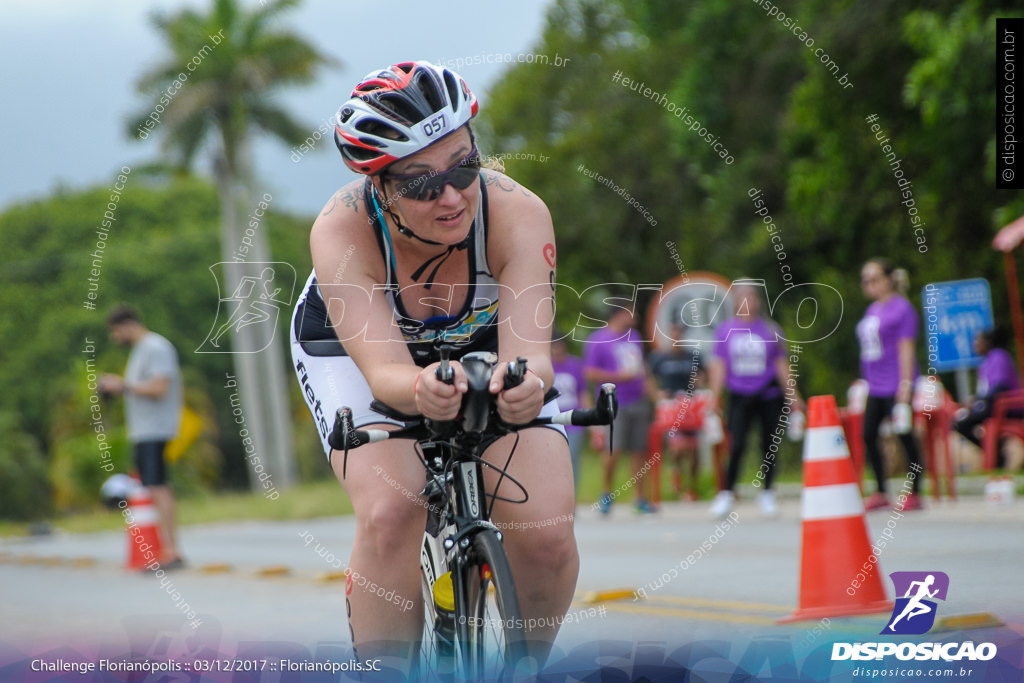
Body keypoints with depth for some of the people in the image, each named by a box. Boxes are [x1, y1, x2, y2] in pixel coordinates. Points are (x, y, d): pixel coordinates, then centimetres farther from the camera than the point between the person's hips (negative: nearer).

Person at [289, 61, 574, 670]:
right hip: (355, 350, -1)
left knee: (548, 536, -17)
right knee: (389, 513, -30)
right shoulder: (341, 231, -36)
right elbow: (385, 371, -44)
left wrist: (526, 382, -67)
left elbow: (529, 347, -43)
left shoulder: (518, 213, -34)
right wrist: (422, 391, -68)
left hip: (482, 349, 1)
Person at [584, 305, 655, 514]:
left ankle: (640, 499, 11)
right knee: (614, 450, -14)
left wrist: (644, 384, 13)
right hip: (615, 403, -6)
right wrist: (619, 376, -15)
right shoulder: (598, 340, -5)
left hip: (638, 401, 6)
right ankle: (606, 493, 5)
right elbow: (591, 374, -8)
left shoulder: (633, 336, 16)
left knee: (639, 451, 5)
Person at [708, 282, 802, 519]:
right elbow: (719, 365, 7)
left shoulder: (770, 329, 3)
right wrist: (715, 397, 1)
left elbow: (781, 365, 7)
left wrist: (793, 395, 3)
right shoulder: (725, 330, 4)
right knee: (736, 445, -12)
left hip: (769, 395, 1)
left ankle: (767, 494, 18)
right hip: (740, 397, -1)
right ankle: (727, 493, -1)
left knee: (769, 446, 3)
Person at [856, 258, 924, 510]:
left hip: (894, 384, -8)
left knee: (904, 436, -4)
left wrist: (906, 383, -17)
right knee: (868, 435, 5)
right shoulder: (872, 310, 15)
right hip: (875, 385, 8)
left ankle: (915, 494, 3)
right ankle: (881, 493, 15)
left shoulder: (902, 308, -8)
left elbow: (905, 348, -13)